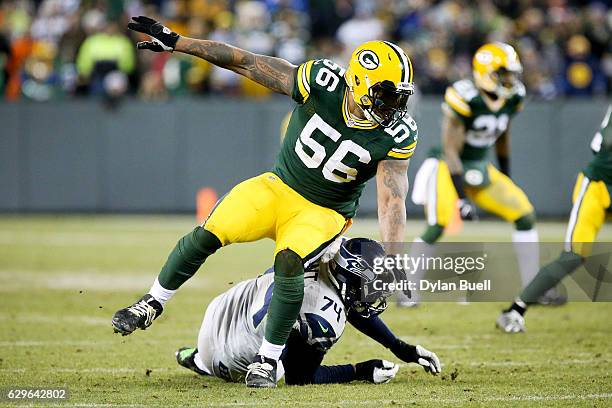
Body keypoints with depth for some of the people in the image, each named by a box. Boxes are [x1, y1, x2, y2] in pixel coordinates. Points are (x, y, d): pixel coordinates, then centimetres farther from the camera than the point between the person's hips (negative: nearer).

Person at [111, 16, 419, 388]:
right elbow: (247, 63, -15)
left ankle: (268, 361, -11)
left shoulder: (397, 136, -19)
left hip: (323, 213, -1)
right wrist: (175, 42, -13)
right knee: (209, 234, -18)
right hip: (279, 187, 1)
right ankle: (152, 305, 6)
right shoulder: (323, 83, -19)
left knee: (289, 262, -29)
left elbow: (392, 200, -21)